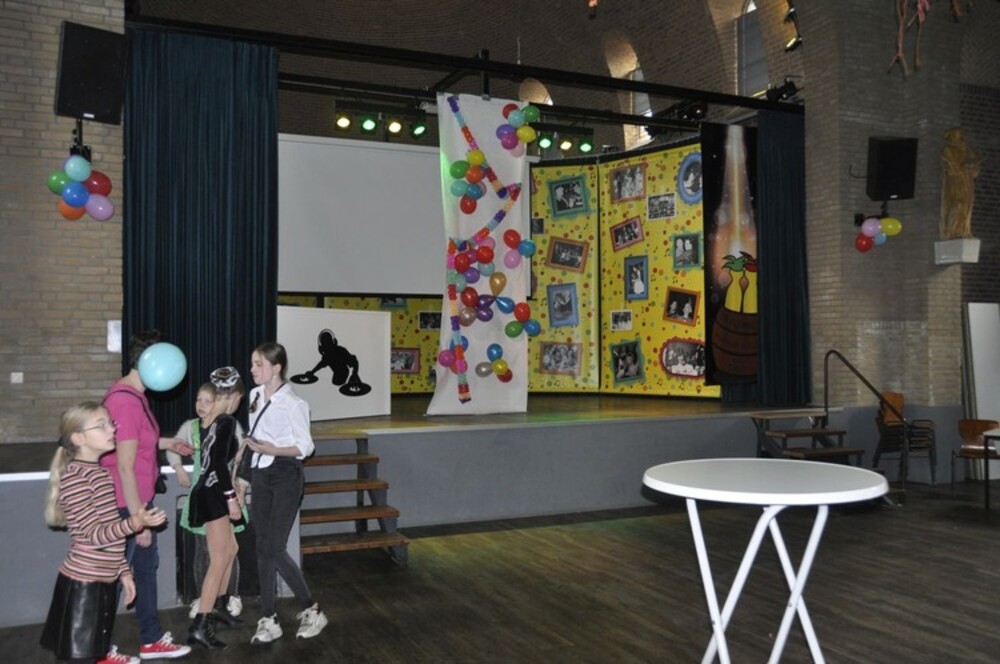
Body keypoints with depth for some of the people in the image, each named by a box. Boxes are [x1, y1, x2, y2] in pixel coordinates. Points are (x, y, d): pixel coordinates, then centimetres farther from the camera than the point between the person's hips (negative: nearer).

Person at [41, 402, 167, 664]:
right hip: (83, 582, -8)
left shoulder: (98, 472, 13)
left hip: (103, 579, 9)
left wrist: (124, 572, 17)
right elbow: (94, 535, -22)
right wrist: (135, 522, -35)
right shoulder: (75, 476, -16)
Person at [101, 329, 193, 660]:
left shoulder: (132, 394, 7)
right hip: (125, 505, -10)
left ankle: (151, 641, 31)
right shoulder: (126, 401, -25)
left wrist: (167, 443, 15)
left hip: (139, 500, 10)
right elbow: (125, 467, -24)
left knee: (147, 566, 18)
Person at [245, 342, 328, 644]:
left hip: (285, 476, -7)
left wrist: (274, 450, -24)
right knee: (263, 550, 8)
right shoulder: (255, 396, 7)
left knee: (274, 550, -7)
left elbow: (305, 446, -11)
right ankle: (269, 619, 16)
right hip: (259, 476, 7)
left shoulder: (293, 403, -15)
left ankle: (311, 610, 11)